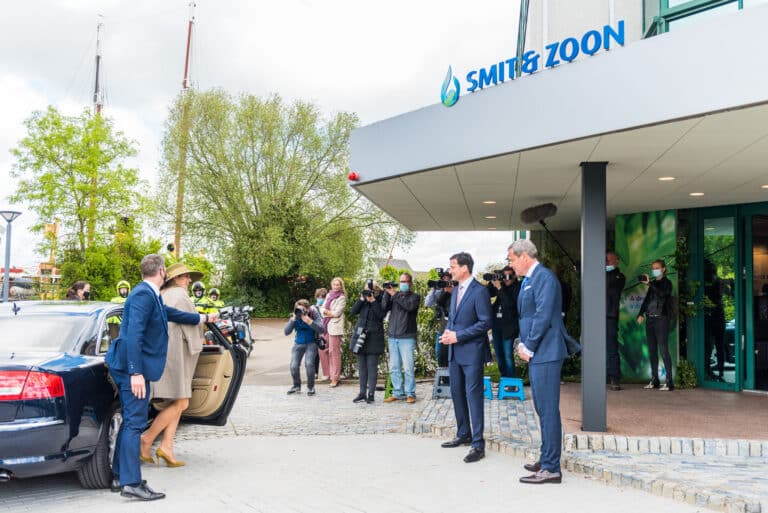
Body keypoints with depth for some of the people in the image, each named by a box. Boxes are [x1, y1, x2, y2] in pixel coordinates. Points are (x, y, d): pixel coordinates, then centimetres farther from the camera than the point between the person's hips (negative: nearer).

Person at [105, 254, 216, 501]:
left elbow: (171, 313, 29)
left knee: (131, 422, 16)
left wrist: (203, 318, 41)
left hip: (133, 368, 10)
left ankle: (119, 476, 24)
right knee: (135, 423, -8)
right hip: (133, 368, -10)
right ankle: (131, 482, -6)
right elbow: (133, 334, -24)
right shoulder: (143, 295, -17)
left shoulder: (150, 295, 14)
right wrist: (136, 373, -28)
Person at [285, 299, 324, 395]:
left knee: (309, 363, -23)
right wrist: (293, 319, -24)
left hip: (311, 343, -3)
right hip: (298, 344, 3)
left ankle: (310, 386, 1)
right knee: (293, 366, -10)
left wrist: (308, 320, -34)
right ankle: (296, 386, 19)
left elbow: (321, 329, -25)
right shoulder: (295, 316, -7)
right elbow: (286, 332, -12)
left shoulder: (314, 314, -14)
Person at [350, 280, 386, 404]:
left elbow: (381, 315, -15)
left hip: (373, 337, -5)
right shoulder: (363, 299, 11)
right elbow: (353, 311, 1)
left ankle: (371, 394, 2)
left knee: (372, 366, -4)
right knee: (361, 366, 9)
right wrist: (361, 299, -9)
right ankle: (362, 393, 16)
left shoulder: (380, 300, -2)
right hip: (360, 335, 5)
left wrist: (373, 301, -17)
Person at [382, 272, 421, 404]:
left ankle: (410, 393, 3)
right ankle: (397, 393, 15)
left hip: (407, 337, -4)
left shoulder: (415, 296, 5)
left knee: (408, 367, -6)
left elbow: (409, 306, -16)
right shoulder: (393, 295, 15)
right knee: (394, 367, 6)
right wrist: (387, 293, -7)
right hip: (392, 337, 4)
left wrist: (395, 295, -15)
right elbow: (384, 308, 2)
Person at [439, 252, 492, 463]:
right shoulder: (456, 291, 14)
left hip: (472, 351, -8)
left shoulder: (479, 291, -13)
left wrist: (458, 335, -18)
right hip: (455, 351, 9)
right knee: (457, 394, 15)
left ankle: (478, 444, -3)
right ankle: (464, 434, 29)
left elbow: (485, 323, -17)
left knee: (473, 395, -7)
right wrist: (447, 331, 1)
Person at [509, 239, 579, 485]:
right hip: (535, 354, 10)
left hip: (545, 354, -10)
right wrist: (522, 344, 8)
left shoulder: (544, 277, -13)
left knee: (548, 411, -6)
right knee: (543, 410, 17)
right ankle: (546, 460, 28)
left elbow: (543, 316, -20)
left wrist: (529, 347, -14)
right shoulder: (527, 281, 17)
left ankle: (551, 469, -1)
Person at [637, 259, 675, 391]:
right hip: (650, 319, 7)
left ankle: (669, 382, -10)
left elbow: (662, 293, -22)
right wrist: (641, 314, 4)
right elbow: (646, 299, 15)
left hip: (662, 319, -7)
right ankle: (654, 379, 14)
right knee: (652, 350, 8)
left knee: (663, 350, -11)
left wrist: (649, 283, -23)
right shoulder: (653, 284, 17)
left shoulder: (666, 283, -1)